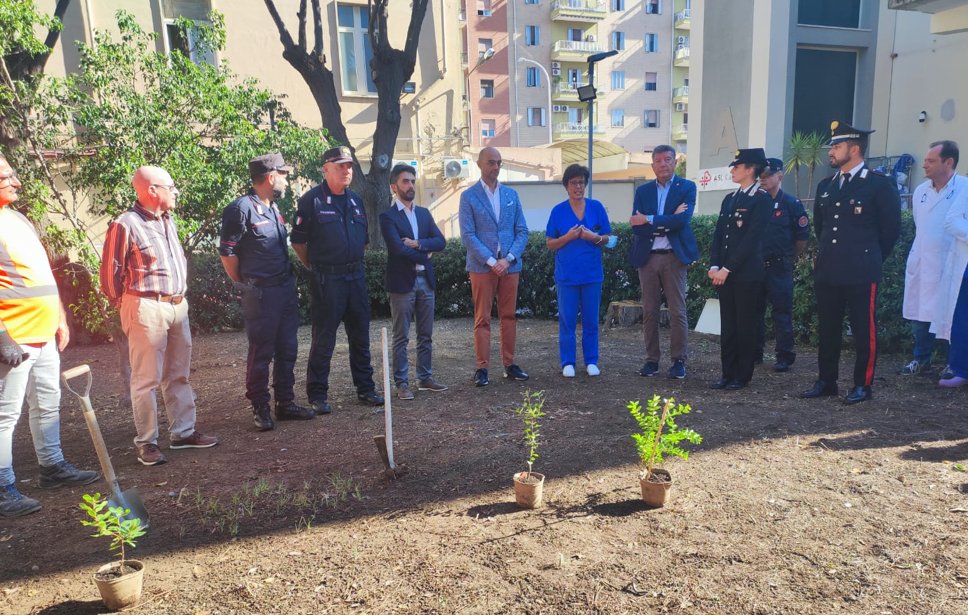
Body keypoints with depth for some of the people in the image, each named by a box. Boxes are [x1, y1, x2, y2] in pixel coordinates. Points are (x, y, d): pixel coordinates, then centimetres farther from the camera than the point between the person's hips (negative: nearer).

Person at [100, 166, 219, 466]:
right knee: (146, 380, 0)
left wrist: (180, 293, 15)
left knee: (178, 375, 14)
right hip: (146, 309, -8)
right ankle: (147, 442, 10)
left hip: (177, 306, 8)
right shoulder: (125, 225, -12)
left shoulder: (168, 221, 13)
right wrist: (128, 305, -1)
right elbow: (110, 272, -9)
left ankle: (183, 432, 24)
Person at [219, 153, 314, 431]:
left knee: (287, 350, 13)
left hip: (286, 288, 8)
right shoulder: (241, 208, -14)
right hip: (260, 293, -8)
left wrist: (289, 279, 13)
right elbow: (227, 252, -13)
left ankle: (285, 402, 24)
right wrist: (244, 286, -4)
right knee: (261, 353, 2)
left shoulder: (274, 208, 13)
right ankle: (260, 408, 15)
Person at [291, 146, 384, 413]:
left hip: (356, 276, 6)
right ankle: (318, 395, 10)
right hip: (327, 280, -6)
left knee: (360, 336, 11)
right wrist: (316, 267, 2)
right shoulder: (312, 200, -6)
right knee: (324, 338, 0)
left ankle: (365, 388, 23)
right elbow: (298, 241, -4)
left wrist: (355, 263, 16)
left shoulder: (356, 200, 13)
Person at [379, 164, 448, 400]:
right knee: (401, 338, 2)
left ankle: (425, 378, 22)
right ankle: (401, 383, 9)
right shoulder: (388, 216, -5)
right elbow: (398, 249, -18)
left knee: (426, 335, 11)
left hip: (425, 281, 6)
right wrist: (424, 254, -5)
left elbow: (441, 242, 2)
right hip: (402, 283, -6)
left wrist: (418, 243, -13)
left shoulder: (424, 213, 13)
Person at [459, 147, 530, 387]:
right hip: (482, 266, -3)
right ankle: (482, 368, 6)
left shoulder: (511, 195, 11)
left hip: (509, 266, 4)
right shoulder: (468, 196, 0)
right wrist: (491, 261, -14)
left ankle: (509, 364, 17)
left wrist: (508, 259, -8)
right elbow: (467, 235, -7)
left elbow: (522, 231, 7)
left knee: (508, 316, 8)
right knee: (482, 319, 0)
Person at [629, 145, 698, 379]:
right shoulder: (643, 191, 10)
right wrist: (667, 222, -12)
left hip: (674, 256, -3)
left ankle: (679, 360, 9)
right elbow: (637, 226, -4)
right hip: (647, 257, 3)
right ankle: (651, 360, 14)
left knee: (677, 311, 0)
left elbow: (682, 220, -15)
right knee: (649, 311, 6)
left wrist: (649, 220, -13)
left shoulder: (687, 188, 2)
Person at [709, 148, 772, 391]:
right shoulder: (729, 199, 16)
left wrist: (727, 269, -16)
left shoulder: (762, 200, -8)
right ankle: (728, 374, 16)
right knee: (727, 325, 9)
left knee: (745, 325, 1)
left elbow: (751, 239, -15)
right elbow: (718, 234, 11)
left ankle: (742, 377, 11)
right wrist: (714, 266, -1)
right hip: (725, 272, 7)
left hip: (747, 273, -7)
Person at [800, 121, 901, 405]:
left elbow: (891, 228, 0)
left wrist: (869, 258, 7)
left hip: (861, 273, -5)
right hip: (826, 271, 6)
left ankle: (863, 385, 11)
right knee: (827, 329, 9)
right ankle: (826, 382, 18)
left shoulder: (880, 184, -4)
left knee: (864, 330, 1)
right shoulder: (825, 185, 13)